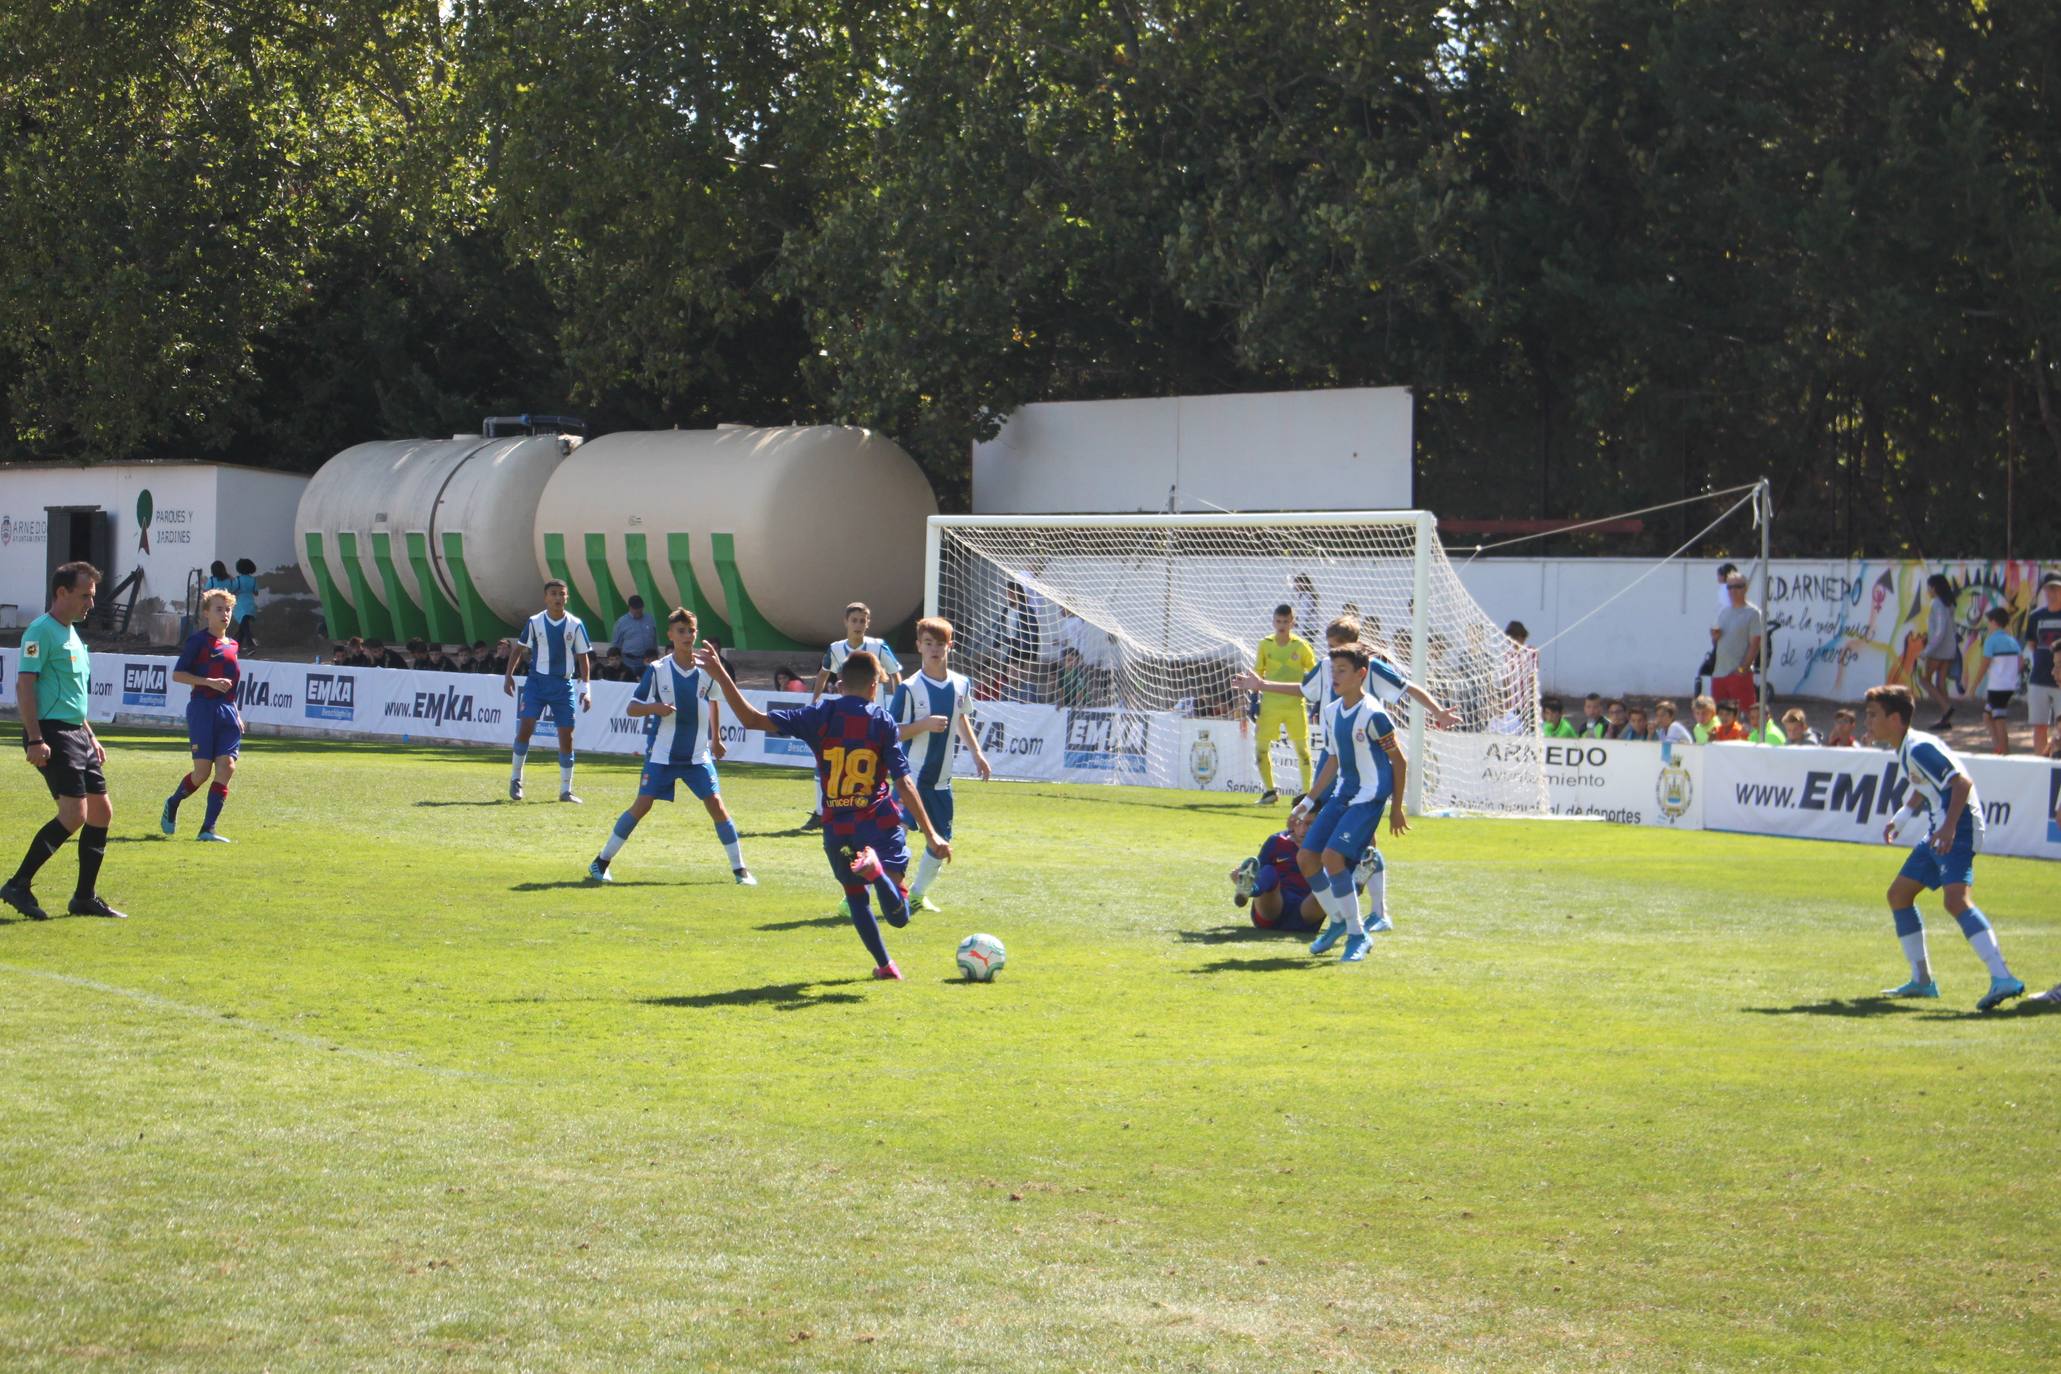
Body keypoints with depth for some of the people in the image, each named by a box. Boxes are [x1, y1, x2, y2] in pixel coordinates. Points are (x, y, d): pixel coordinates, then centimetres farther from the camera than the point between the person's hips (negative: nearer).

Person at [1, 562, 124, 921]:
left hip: (76, 733, 10)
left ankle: (85, 897, 14)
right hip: (52, 734, -10)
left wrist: (90, 737, 26)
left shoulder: (71, 633, 19)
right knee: (74, 814, -17)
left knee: (102, 812, 8)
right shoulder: (41, 631, -10)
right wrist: (35, 740, -23)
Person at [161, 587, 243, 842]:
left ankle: (208, 829, -7)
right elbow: (177, 674, -7)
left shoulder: (232, 645, 17)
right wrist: (210, 682, -17)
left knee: (227, 767, -9)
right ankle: (172, 805, 24)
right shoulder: (199, 640, -3)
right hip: (203, 709, -6)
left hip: (227, 711, 6)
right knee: (203, 771, -6)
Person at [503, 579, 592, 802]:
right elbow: (519, 648, 10)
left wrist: (586, 688, -3)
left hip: (564, 684, 1)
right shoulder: (534, 622, -1)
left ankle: (565, 790, 9)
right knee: (525, 727, -13)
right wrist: (508, 675, 3)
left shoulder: (575, 625, -1)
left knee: (566, 736, 0)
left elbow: (583, 657, 3)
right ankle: (516, 777, 6)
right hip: (536, 681, -1)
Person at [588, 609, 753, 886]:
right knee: (642, 805, -7)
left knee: (716, 805, -8)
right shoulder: (657, 671, -8)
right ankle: (602, 861, 7)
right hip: (661, 754, -2)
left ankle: (739, 869, 0)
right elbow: (631, 708, -6)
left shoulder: (707, 671, -1)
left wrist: (716, 738, 22)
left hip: (698, 755, 2)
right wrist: (655, 708, -25)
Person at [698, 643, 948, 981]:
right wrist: (930, 834, -8)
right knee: (898, 916, -6)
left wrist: (721, 677, -5)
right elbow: (903, 783, -9)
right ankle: (876, 868, -34)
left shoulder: (819, 715, -1)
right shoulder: (883, 722, -3)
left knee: (856, 896, 24)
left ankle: (884, 964, 24)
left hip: (837, 829, 2)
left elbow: (753, 720, -9)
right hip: (880, 824, -2)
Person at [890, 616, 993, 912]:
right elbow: (891, 733, -11)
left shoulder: (962, 685, 5)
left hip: (941, 780, 6)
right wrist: (924, 725, -24)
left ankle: (918, 893, 29)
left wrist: (976, 752, 20)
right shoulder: (909, 688, -12)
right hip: (911, 776, -6)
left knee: (942, 840, 10)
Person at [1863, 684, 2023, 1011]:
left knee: (1955, 899, -28)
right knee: (1898, 895, 16)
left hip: (1958, 829, -11)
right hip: (1939, 833, 11)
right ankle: (1922, 980, 24)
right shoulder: (1904, 751, 15)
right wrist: (1899, 819, 25)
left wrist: (1949, 827, -32)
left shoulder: (1919, 748, -16)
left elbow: (1963, 782, -25)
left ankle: (2002, 978, -38)